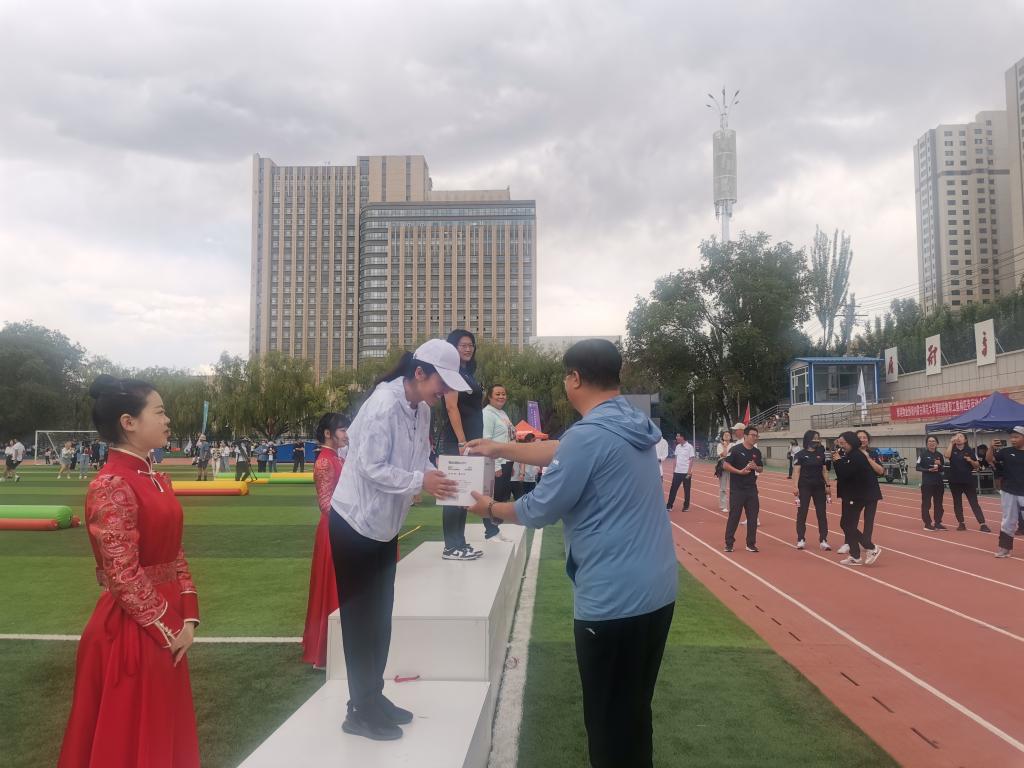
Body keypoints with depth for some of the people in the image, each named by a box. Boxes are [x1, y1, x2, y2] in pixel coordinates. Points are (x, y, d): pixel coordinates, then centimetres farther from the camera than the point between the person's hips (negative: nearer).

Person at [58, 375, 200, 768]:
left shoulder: (157, 479, 7)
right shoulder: (110, 486, -20)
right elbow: (124, 577, -21)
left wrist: (187, 617, 2)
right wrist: (168, 630, -13)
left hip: (165, 627, 8)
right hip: (131, 630, -8)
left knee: (164, 731, 20)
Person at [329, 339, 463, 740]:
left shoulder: (421, 410, 2)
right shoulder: (384, 406, -24)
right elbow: (371, 467, -26)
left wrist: (436, 477, -11)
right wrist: (420, 481, -27)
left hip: (383, 525, 9)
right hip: (355, 523, -8)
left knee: (379, 615, 16)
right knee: (359, 617, 2)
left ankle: (374, 697, 30)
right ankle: (360, 711, 16)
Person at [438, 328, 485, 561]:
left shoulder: (468, 372, 18)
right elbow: (452, 407, -17)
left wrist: (475, 441, 17)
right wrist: (462, 442, -22)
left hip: (470, 440, 9)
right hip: (456, 441, -9)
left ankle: (460, 543, 16)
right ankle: (451, 547, -4)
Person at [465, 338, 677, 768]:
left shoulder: (588, 434, -19)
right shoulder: (631, 424, 8)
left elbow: (540, 510, -11)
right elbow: (561, 453, 19)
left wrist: (491, 508, 8)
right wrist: (500, 449, 26)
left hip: (614, 599, -9)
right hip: (656, 590, 9)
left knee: (609, 720, 9)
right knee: (635, 709, 23)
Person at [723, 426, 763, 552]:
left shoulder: (757, 452, 9)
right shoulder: (735, 449, -8)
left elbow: (761, 469, 18)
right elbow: (725, 465, -10)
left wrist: (755, 467, -5)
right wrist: (740, 471, -19)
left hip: (752, 488, 5)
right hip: (737, 489, -5)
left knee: (753, 517, 6)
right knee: (734, 516, -1)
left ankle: (751, 544, 16)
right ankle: (729, 543, 8)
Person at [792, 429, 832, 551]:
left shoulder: (821, 454, 8)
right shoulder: (800, 454, -5)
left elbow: (824, 471, 11)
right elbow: (796, 471, -9)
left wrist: (828, 485, 6)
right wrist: (795, 487, -16)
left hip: (819, 487, 4)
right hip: (804, 487, -4)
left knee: (822, 514, 2)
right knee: (802, 513, 1)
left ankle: (823, 541, 6)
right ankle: (801, 540, 8)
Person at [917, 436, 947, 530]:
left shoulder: (940, 455, 10)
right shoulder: (923, 455, -2)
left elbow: (943, 469, 14)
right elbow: (918, 467, -5)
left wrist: (939, 465, -7)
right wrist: (928, 470, -18)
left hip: (938, 482, 4)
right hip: (927, 483, -4)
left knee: (938, 503, 6)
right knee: (926, 503, -4)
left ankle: (938, 523, 15)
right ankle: (927, 523, 4)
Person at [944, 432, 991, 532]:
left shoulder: (969, 450, 4)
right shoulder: (952, 449, 4)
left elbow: (977, 465, 5)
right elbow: (947, 455, -19)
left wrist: (971, 461, -15)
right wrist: (951, 443, -15)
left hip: (968, 481, -1)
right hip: (955, 481, 1)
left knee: (974, 503, -3)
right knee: (957, 503, 7)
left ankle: (982, 524, -6)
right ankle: (961, 523, 15)